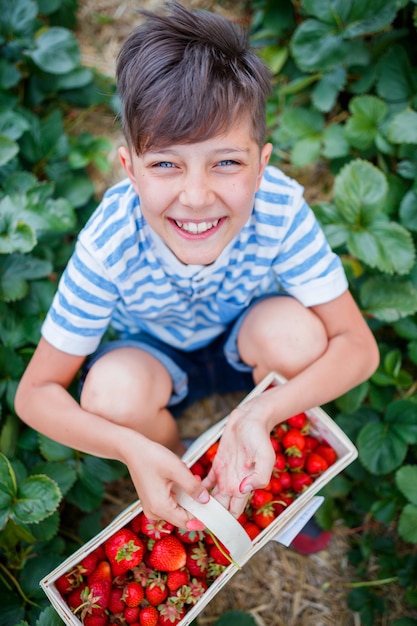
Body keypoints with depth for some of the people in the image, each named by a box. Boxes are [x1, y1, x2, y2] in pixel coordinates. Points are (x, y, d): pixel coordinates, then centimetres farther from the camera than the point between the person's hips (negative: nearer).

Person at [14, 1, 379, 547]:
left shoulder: (280, 210, -32)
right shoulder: (109, 246, -33)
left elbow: (358, 347, -27)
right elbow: (35, 394, -24)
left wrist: (261, 416, -44)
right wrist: (133, 448, -42)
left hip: (244, 343, 1)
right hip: (154, 356, 0)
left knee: (295, 330, -32)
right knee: (113, 393, -33)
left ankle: (278, 460, 1)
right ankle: (185, 469, 3)